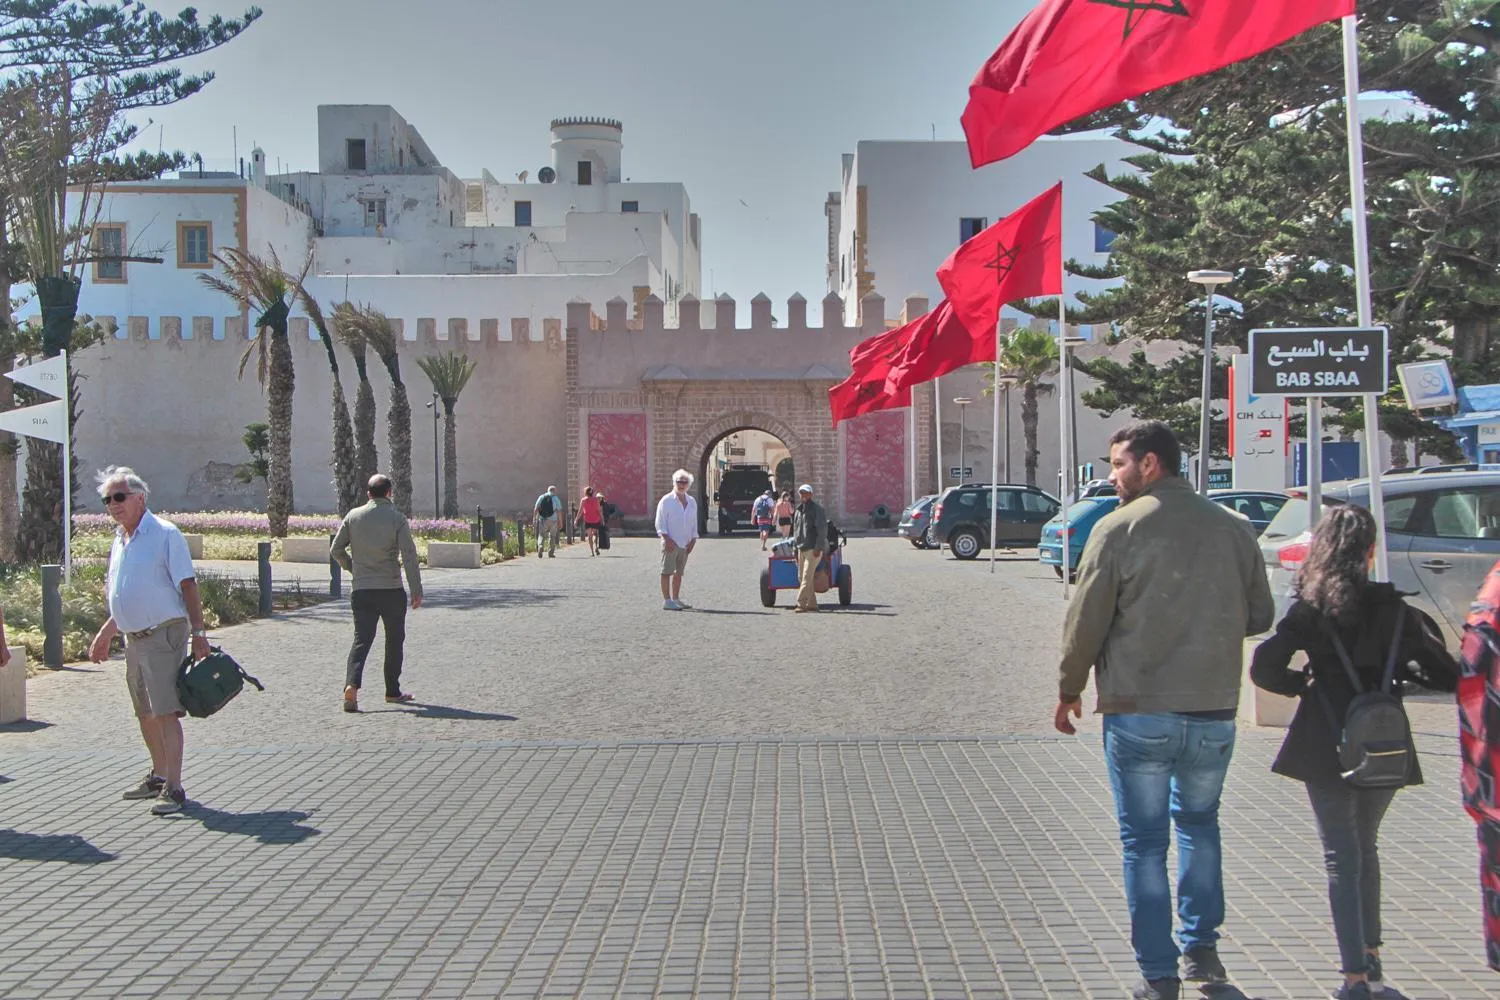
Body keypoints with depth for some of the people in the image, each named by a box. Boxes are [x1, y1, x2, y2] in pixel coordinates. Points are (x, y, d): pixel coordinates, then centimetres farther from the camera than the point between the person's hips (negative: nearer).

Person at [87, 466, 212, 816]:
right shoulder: (119, 541, 15)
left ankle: (173, 788, -11)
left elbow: (187, 585, -12)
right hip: (133, 638, 8)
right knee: (145, 714, 15)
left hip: (163, 634, -8)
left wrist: (198, 632, -17)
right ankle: (158, 775, 29)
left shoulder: (165, 534, -9)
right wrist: (105, 633, 24)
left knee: (165, 712, -12)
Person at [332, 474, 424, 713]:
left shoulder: (353, 516, 4)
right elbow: (409, 556, -11)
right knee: (394, 640, 13)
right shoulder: (397, 518, -5)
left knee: (361, 639, 0)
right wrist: (416, 590, -7)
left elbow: (336, 550, 8)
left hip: (361, 590, 2)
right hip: (391, 590, -2)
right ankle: (393, 691, 20)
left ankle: (351, 685, -21)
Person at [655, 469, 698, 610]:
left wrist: (693, 540, 6)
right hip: (670, 543, -6)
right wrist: (667, 539, -15)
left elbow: (694, 524, 17)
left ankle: (676, 599, 18)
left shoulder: (692, 502, 13)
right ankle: (666, 601, -6)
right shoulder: (666, 501, -4)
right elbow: (660, 523, -6)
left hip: (685, 544, 6)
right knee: (667, 571, -6)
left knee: (679, 572, 11)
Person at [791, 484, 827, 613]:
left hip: (813, 548, -8)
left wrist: (818, 547, -19)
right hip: (801, 548, 8)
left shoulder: (817, 508, -7)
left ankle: (801, 603, -14)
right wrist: (795, 547, 18)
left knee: (807, 577, -13)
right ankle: (812, 604, 13)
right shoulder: (798, 510, 16)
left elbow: (822, 529, -13)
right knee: (801, 577, 7)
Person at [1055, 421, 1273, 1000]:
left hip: (1138, 712, -4)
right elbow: (1259, 616, 11)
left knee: (1144, 840, 7)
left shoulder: (1119, 528, -9)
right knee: (1199, 825, 24)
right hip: (1214, 712, 4)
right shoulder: (1233, 529, 3)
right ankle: (1202, 949, 24)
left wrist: (1069, 690, 5)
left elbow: (1086, 621, -9)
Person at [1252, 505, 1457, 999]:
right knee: (1365, 848, 22)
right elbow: (1444, 674, -4)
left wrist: (1302, 683, 3)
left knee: (1342, 858, 3)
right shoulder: (1393, 606, -2)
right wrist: (1398, 670, 13)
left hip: (1328, 748, -3)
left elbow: (1263, 668, -15)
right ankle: (1370, 958, 31)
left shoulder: (1309, 609, -7)